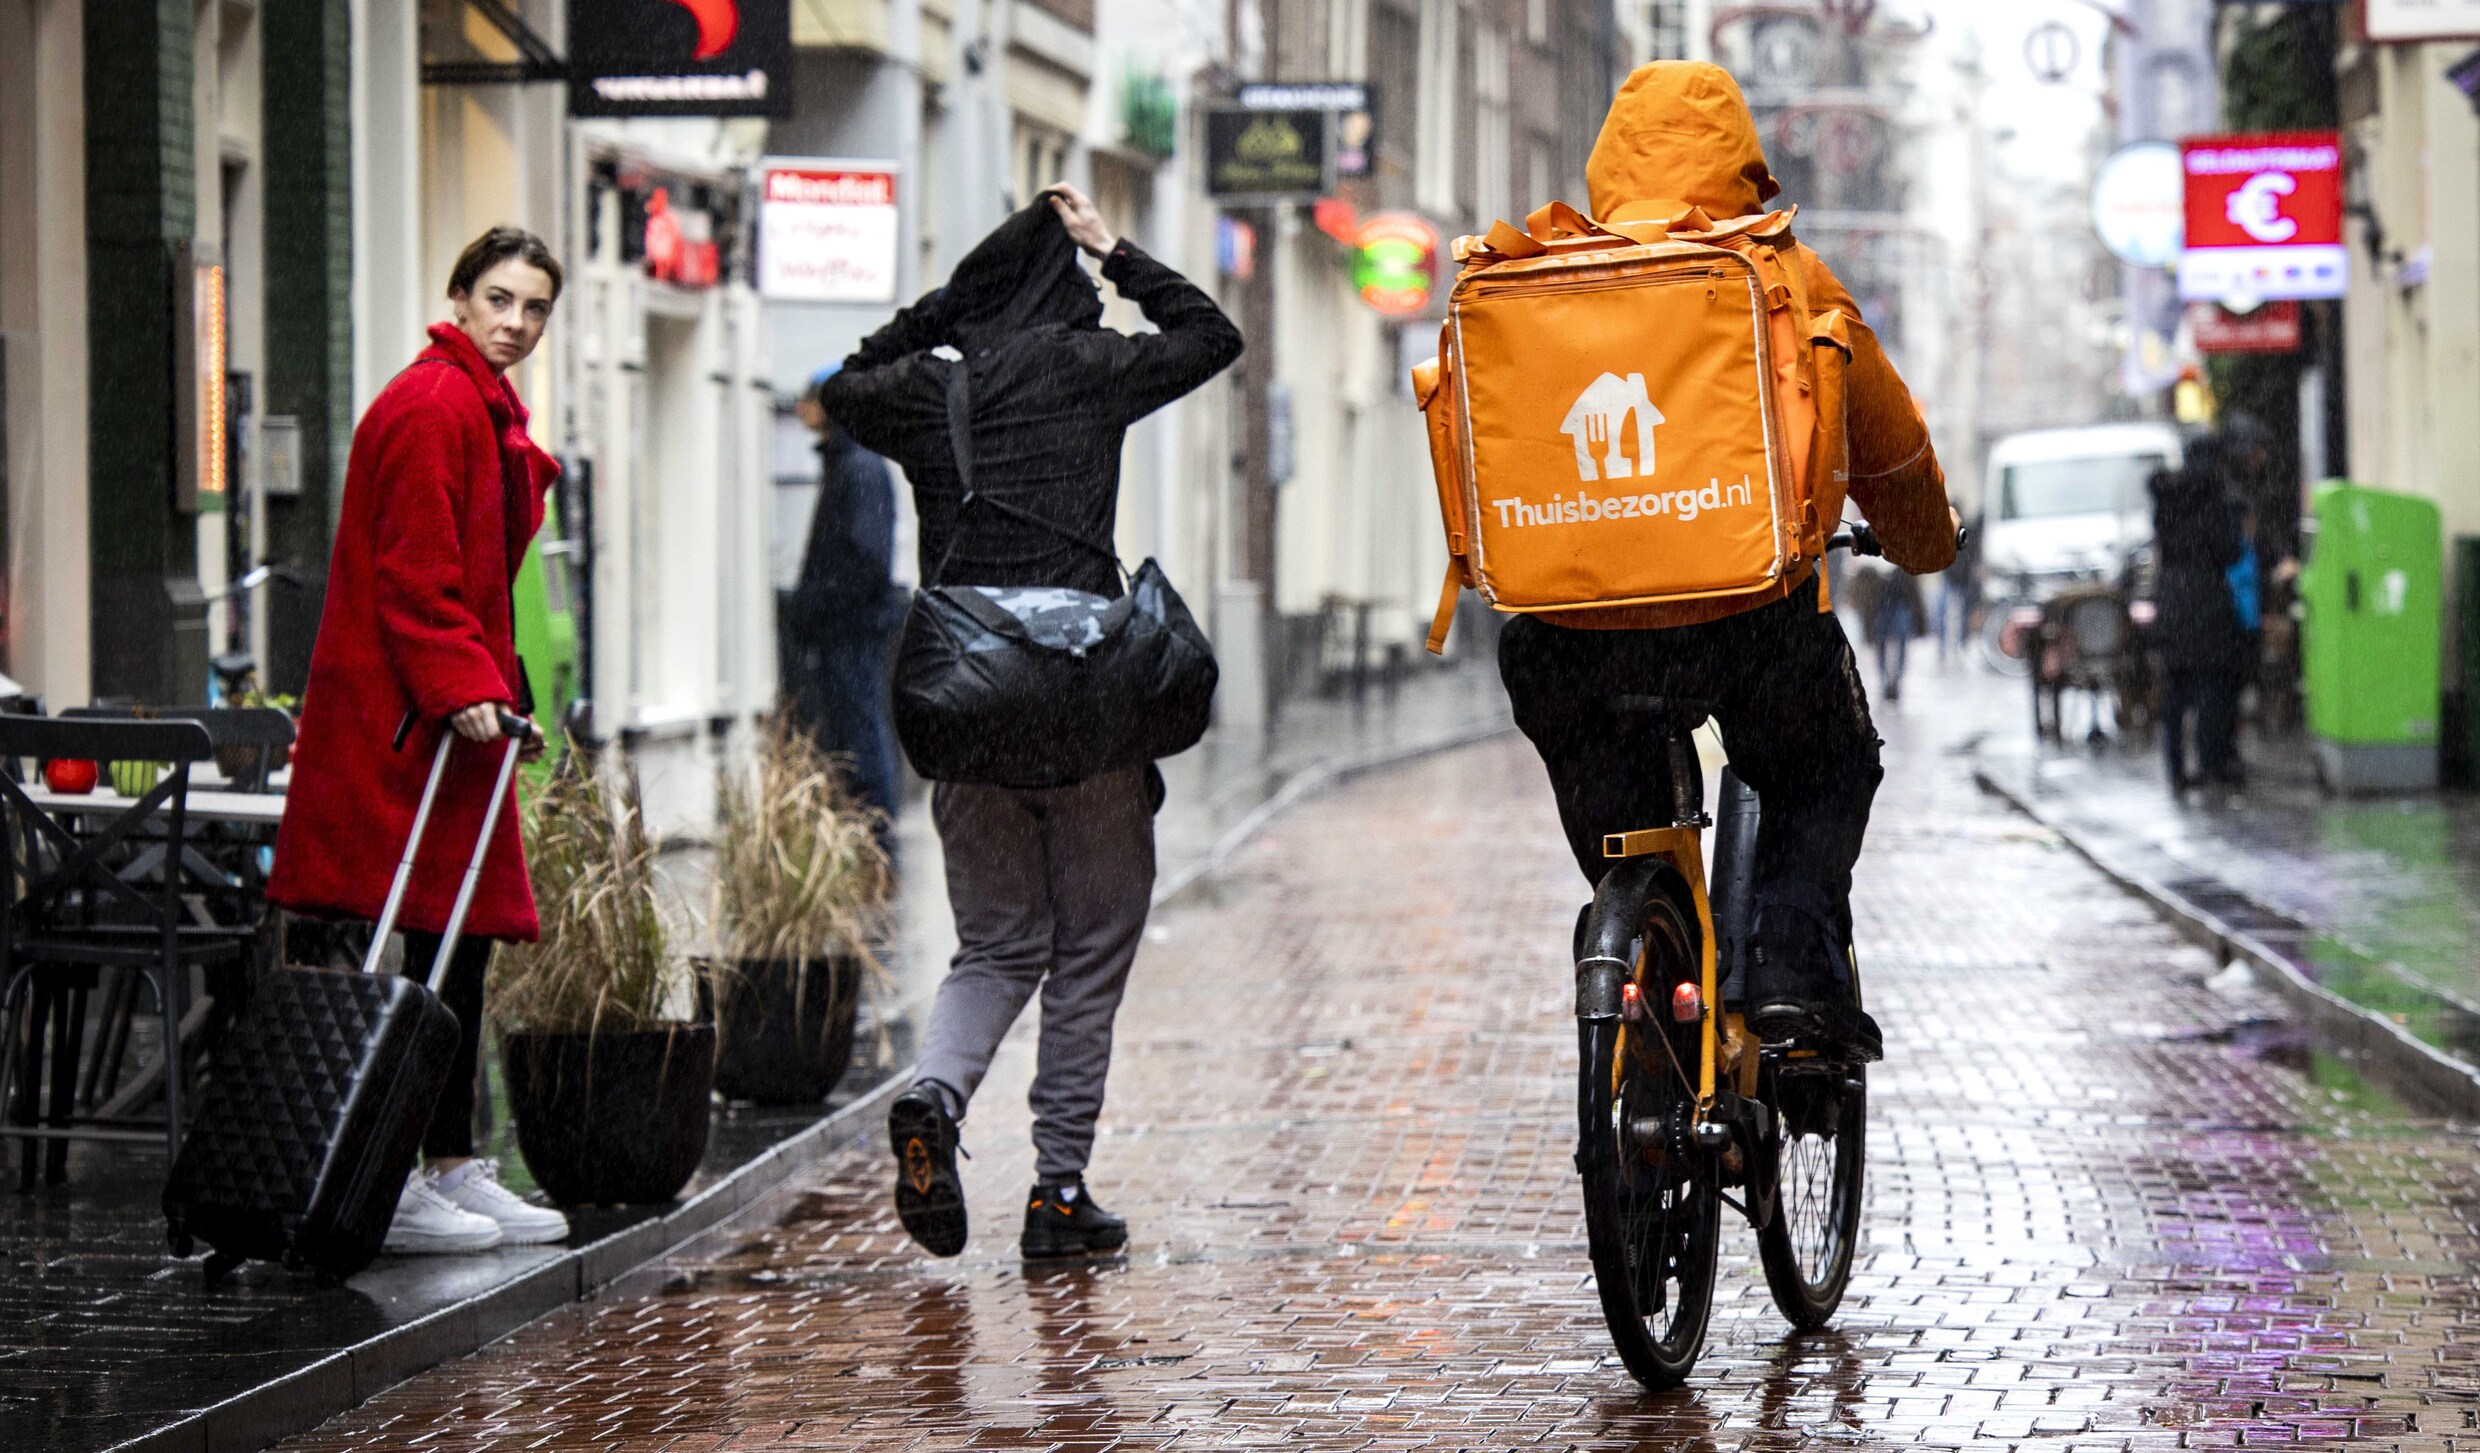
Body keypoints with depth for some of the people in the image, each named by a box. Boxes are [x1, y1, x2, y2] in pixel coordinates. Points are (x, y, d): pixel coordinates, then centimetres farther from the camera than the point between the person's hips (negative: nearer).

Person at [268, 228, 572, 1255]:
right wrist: (462, 687, -23)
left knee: (463, 938, 11)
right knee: (438, 941, -11)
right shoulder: (433, 407, -13)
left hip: (455, 704, 11)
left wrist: (498, 686, 20)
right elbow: (413, 572, -19)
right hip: (407, 715, -11)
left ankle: (453, 1169, 17)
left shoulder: (484, 409, 20)